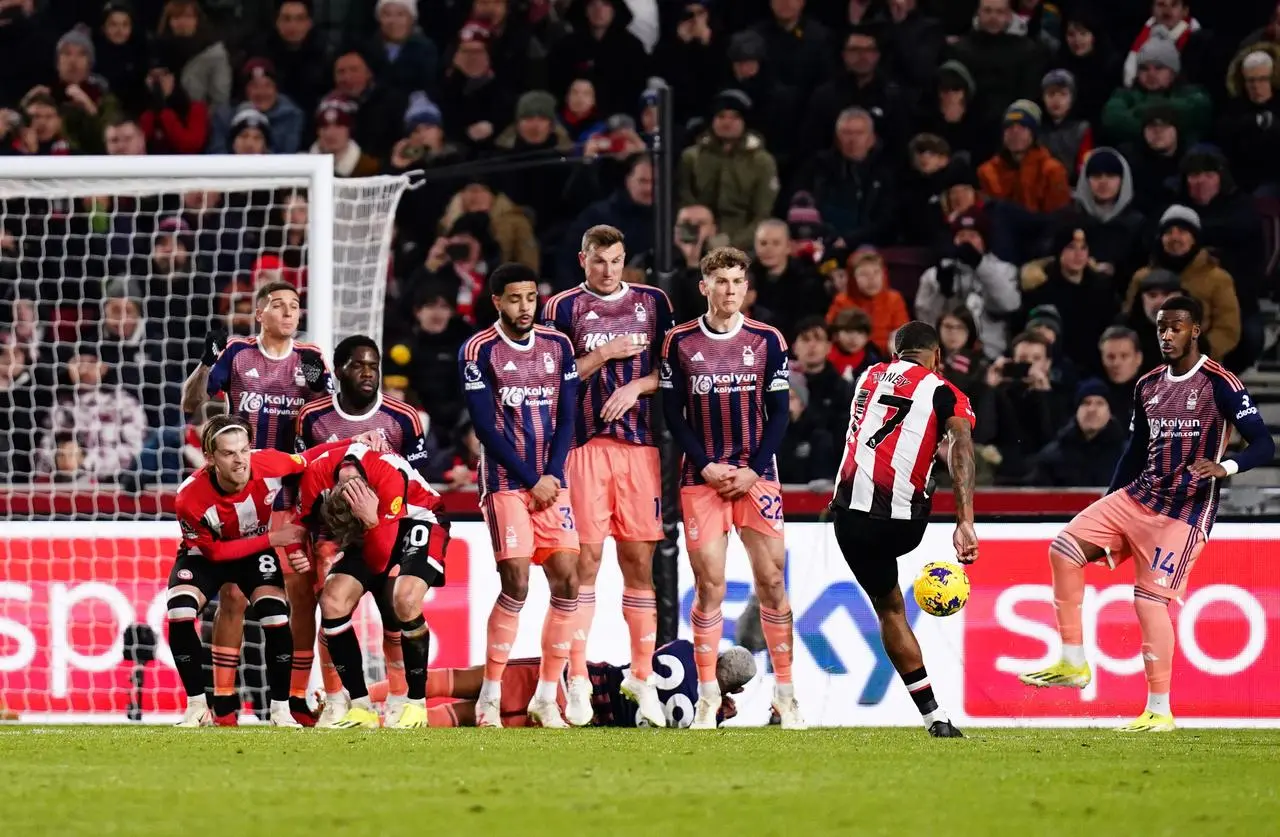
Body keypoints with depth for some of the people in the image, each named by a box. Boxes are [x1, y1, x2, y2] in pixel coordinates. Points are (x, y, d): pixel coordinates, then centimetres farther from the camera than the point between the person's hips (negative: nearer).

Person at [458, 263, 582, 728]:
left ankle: (546, 696, 5)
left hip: (551, 483, 4)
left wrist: (552, 475, -6)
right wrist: (531, 480, -10)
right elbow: (486, 428, -8)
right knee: (516, 584, -13)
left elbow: (566, 417, 8)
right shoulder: (478, 351, -4)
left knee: (567, 582, -4)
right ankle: (489, 697, -4)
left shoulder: (557, 346, 9)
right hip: (506, 482, -4)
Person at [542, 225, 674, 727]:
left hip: (640, 445, 2)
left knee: (639, 562, 2)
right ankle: (578, 681, -4)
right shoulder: (563, 307, 5)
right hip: (586, 444, -2)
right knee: (586, 559, -7)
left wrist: (636, 386, -6)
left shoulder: (652, 303, 12)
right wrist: (605, 355, -7)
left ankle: (642, 677, 7)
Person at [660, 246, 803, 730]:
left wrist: (752, 471, -8)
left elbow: (778, 413, 3)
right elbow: (673, 414, 3)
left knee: (771, 581, -3)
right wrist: (706, 467, -8)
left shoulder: (767, 341, 3)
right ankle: (707, 695, 2)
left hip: (756, 475, 0)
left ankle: (785, 691, 4)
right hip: (701, 476, 0)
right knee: (709, 585, -4)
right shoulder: (680, 342, 2)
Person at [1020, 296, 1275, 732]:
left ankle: (1160, 711, -3)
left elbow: (1264, 446, -15)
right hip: (1137, 497, 7)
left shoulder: (1220, 384, -10)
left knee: (1150, 598, -12)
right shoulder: (1147, 386, 11)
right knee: (1064, 549, -3)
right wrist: (1106, 510, 21)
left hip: (1183, 513, -7)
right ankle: (1073, 663, 2)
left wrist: (1225, 467, -34)